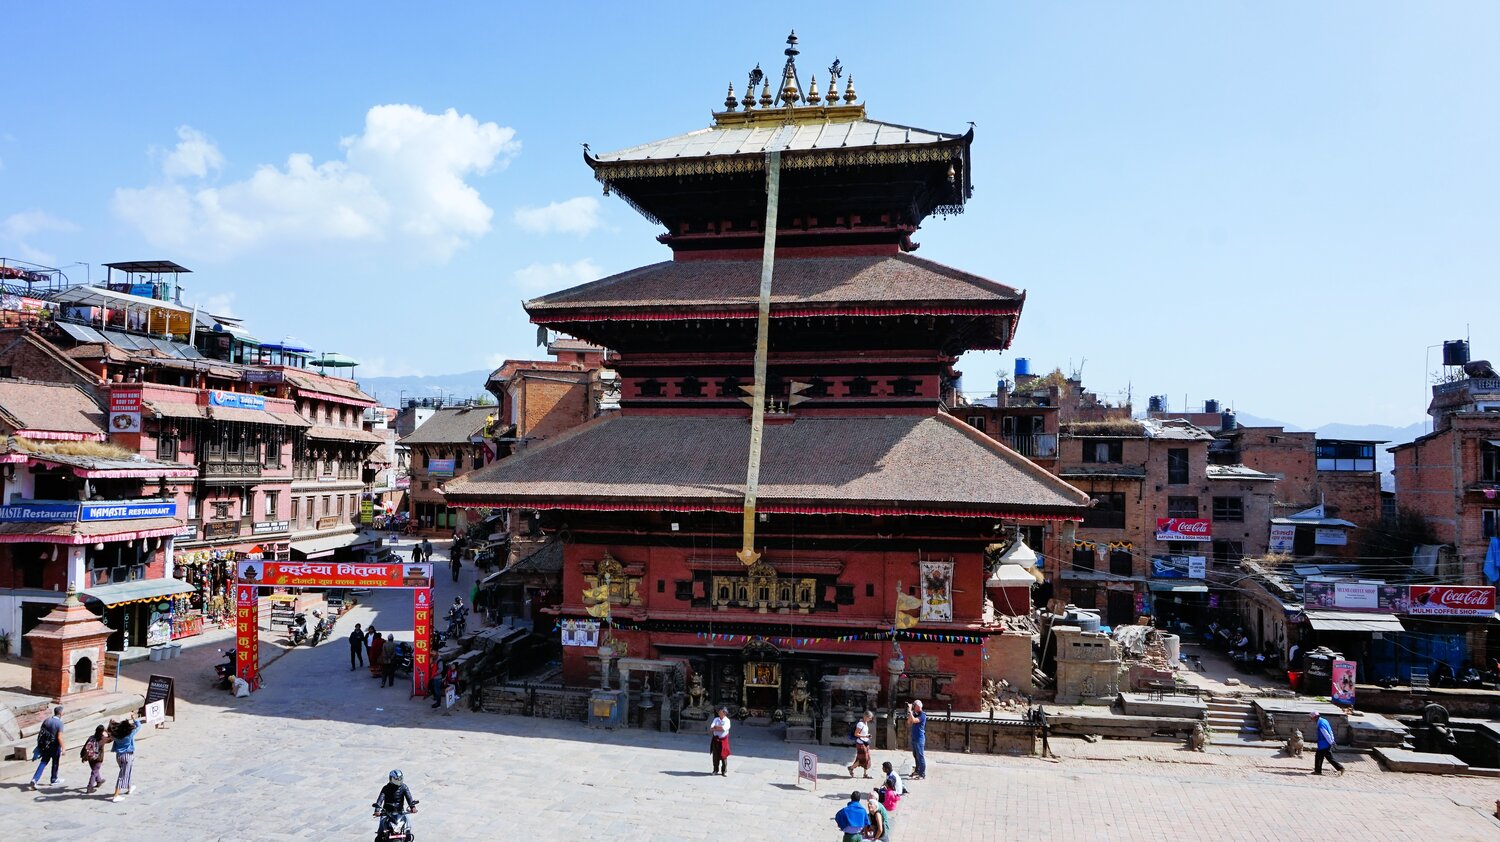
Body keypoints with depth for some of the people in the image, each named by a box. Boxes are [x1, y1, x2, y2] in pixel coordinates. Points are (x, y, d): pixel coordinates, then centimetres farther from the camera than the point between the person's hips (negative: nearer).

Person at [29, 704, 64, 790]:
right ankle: (54, 780, 28)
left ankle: (34, 779, -4)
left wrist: (40, 744, 17)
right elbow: (59, 737, -22)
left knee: (43, 762, 11)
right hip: (55, 746, -5)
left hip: (45, 746, 5)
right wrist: (63, 748, -13)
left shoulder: (47, 720, 0)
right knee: (55, 763, 15)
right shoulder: (59, 723, -19)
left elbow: (40, 733, 5)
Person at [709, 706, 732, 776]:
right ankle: (716, 770, 22)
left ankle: (724, 771, 10)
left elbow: (724, 728, -21)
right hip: (715, 739, 4)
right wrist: (720, 728, -18)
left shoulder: (727, 721, -5)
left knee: (723, 756, 0)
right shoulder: (716, 719, 7)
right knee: (715, 755, 8)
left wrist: (716, 727, -12)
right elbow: (711, 728, -6)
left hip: (723, 740, -4)